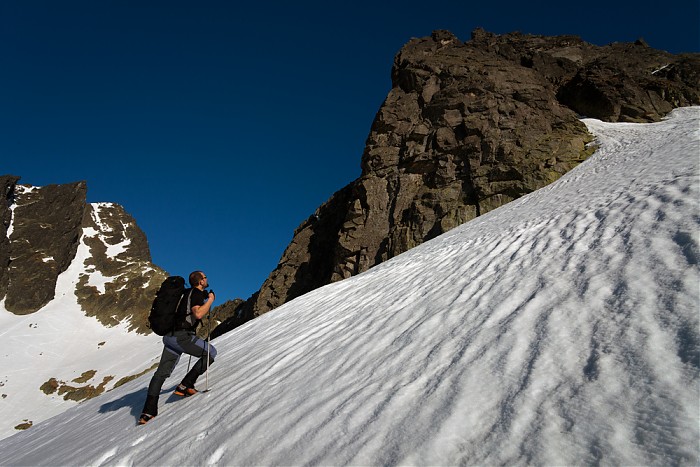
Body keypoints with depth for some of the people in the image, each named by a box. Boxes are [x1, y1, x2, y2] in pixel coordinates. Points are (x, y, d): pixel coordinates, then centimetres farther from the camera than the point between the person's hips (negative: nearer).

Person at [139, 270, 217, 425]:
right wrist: (210, 300, -9)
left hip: (170, 336, 9)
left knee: (162, 372, 9)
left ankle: (148, 411, 7)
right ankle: (186, 385, 0)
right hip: (182, 336, -9)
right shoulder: (197, 293, -7)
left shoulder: (189, 293, 20)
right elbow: (198, 314, -22)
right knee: (210, 352, 5)